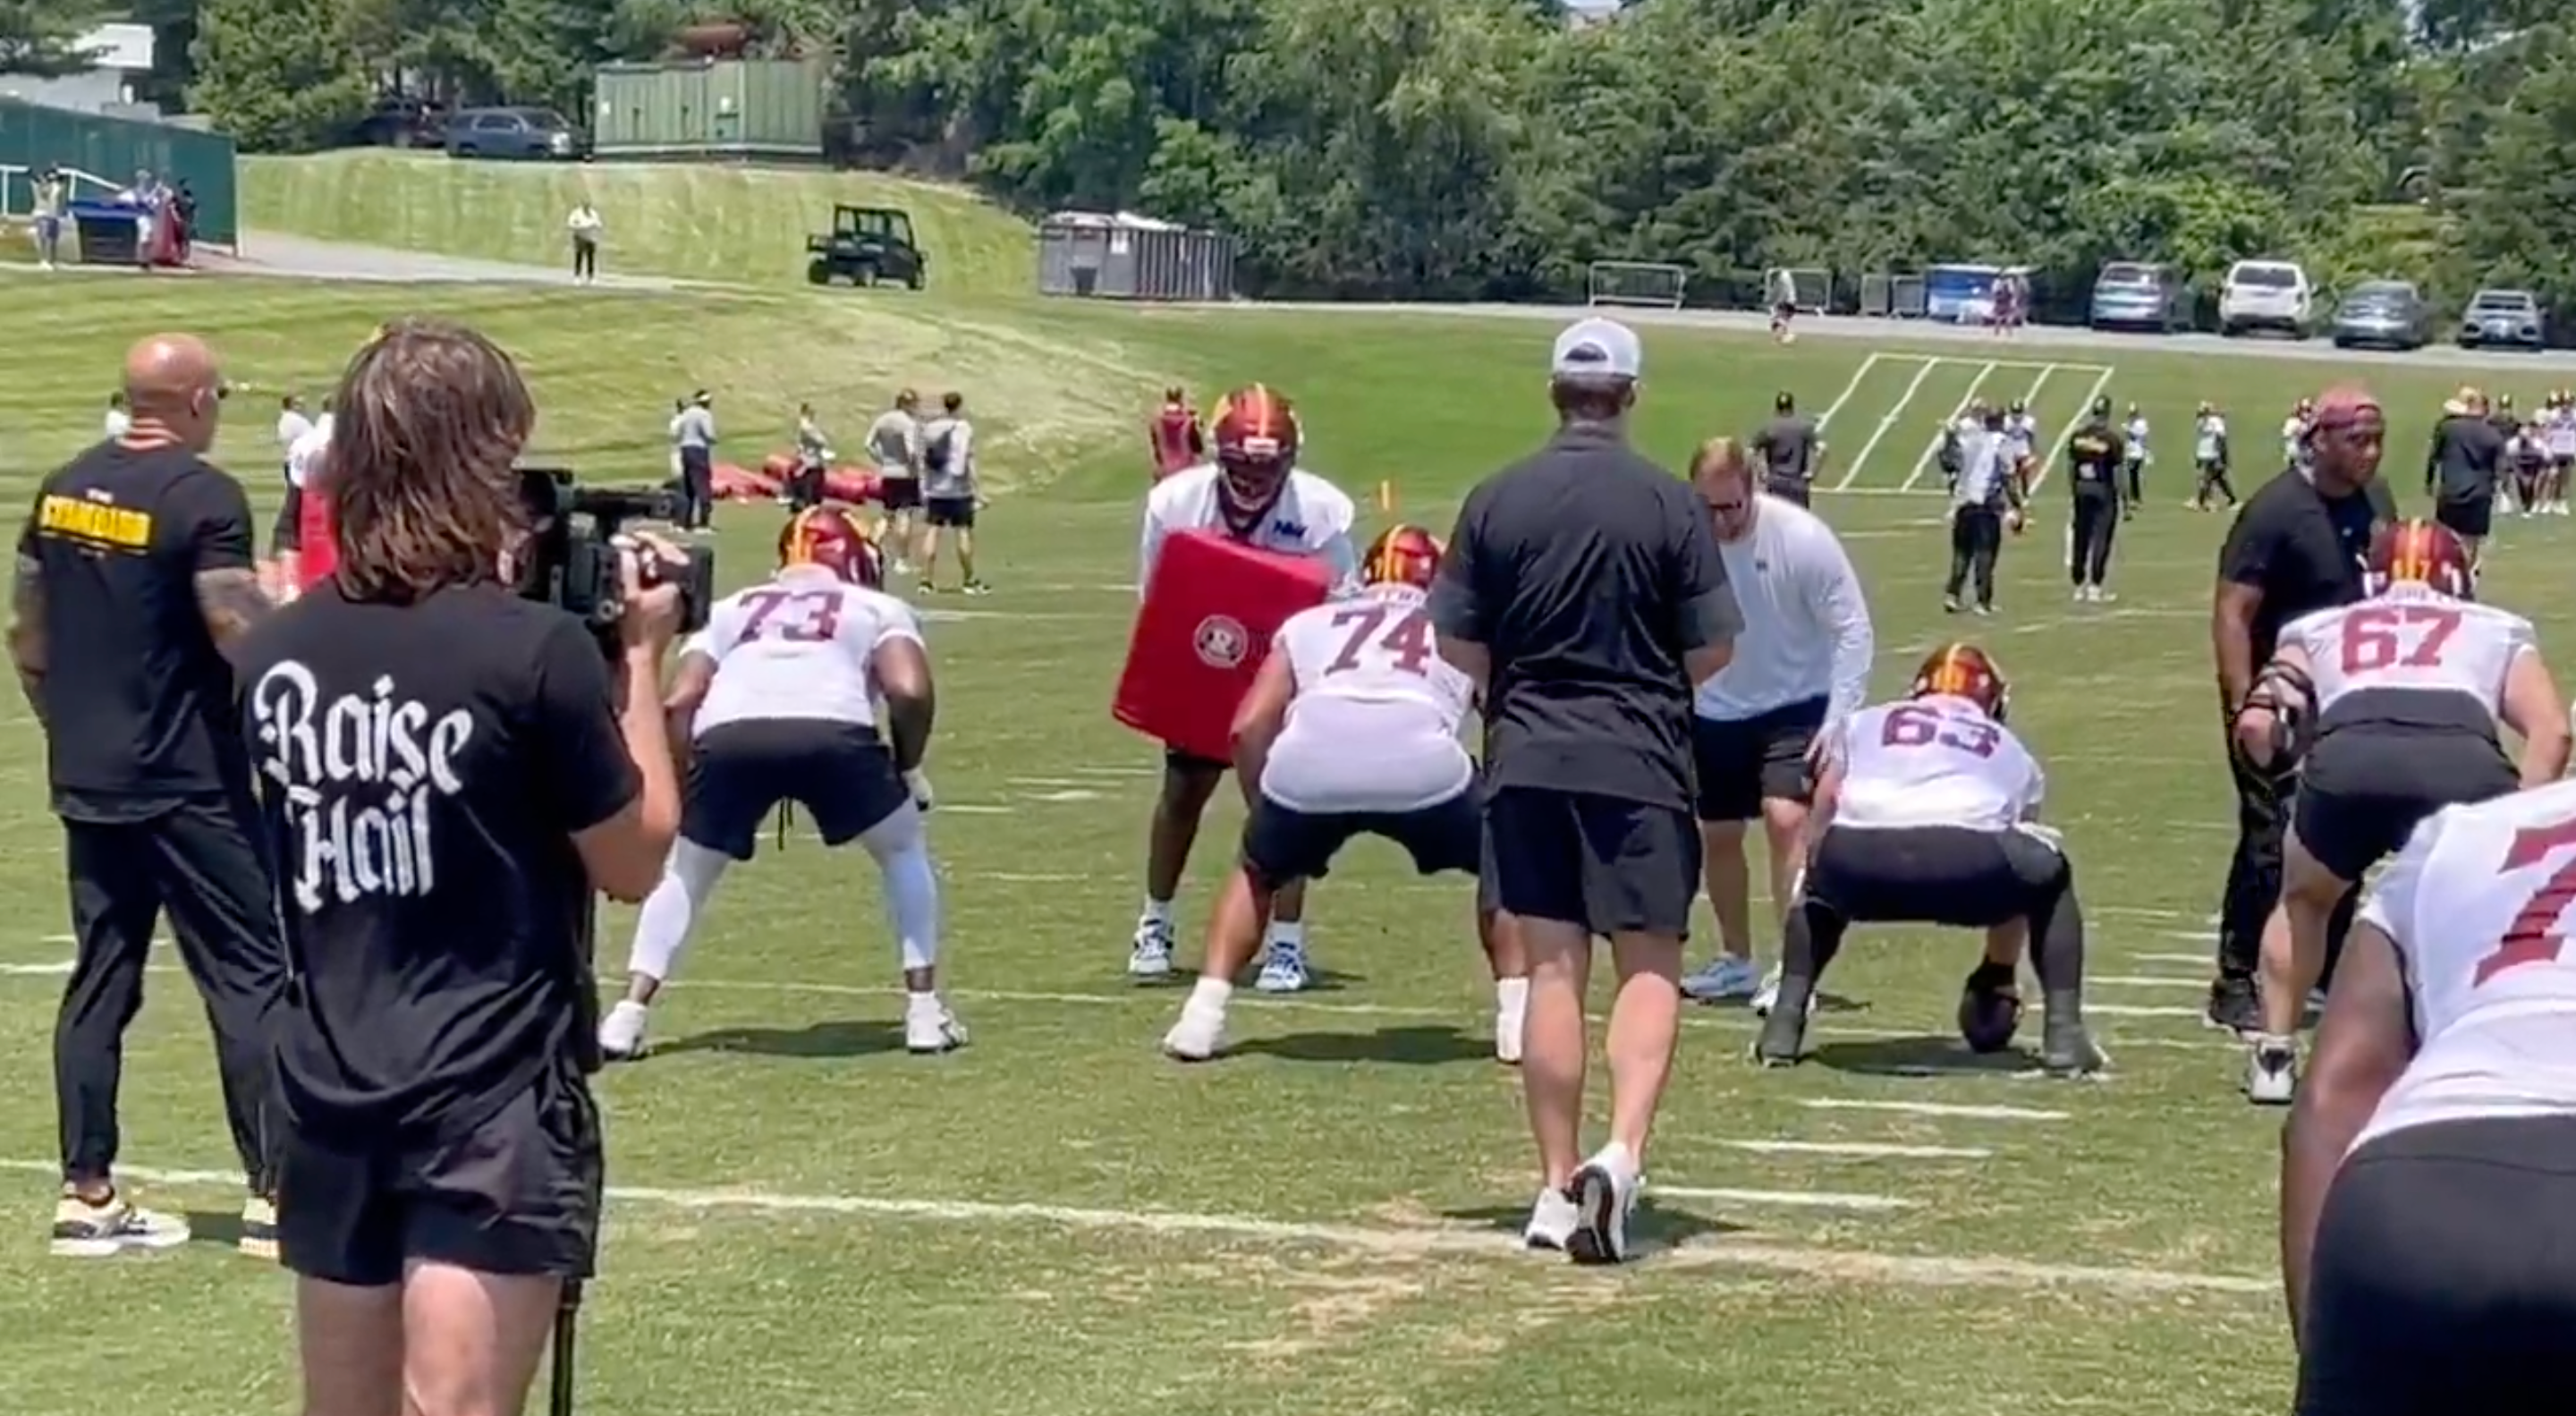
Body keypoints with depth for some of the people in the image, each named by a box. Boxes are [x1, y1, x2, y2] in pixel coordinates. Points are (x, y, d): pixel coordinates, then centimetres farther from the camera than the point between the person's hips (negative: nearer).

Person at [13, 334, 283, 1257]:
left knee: (100, 979, 11)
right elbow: (242, 635, -18)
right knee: (250, 975, -1)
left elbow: (27, 636, 13)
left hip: (88, 781, 7)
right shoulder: (203, 495, -14)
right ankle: (273, 1192, -2)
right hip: (189, 786, -7)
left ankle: (86, 1194, 12)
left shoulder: (63, 489, 8)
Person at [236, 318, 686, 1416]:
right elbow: (634, 862, -4)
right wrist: (642, 656, 6)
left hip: (332, 1101, 6)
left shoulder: (275, 656, 4)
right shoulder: (536, 650, -13)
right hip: (494, 1107, -6)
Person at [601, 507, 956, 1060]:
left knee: (687, 871, 27)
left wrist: (677, 792, 30)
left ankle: (628, 1015, 16)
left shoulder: (734, 607, 35)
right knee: (904, 850, 26)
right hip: (834, 731, -2)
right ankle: (924, 1009, 20)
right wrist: (908, 770, 25)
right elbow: (909, 692, 9)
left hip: (729, 733, 2)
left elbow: (678, 702, 21)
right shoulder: (877, 607, 28)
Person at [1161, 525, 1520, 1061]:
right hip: (1422, 763, -1)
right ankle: (1518, 1016, 18)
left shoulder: (1309, 623, 34)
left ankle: (1203, 1016, 20)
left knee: (1258, 873, 32)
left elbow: (1248, 727, 24)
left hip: (1308, 764, 1)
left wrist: (1268, 810, 37)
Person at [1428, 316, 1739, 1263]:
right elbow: (1711, 650, -3)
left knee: (1552, 970, 8)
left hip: (1526, 759, 2)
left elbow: (1457, 644, 3)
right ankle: (1622, 1150, -18)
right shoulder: (1669, 506, -6)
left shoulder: (1497, 501, -1)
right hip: (1641, 763, -2)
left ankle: (1558, 1188, 12)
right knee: (1649, 967, 3)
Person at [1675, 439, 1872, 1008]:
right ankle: (1736, 961, 31)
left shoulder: (1802, 538, -25)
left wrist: (1839, 720, -21)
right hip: (1715, 711, 4)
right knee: (1717, 835, 12)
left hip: (1795, 706, -3)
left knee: (1787, 820, -20)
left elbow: (1852, 631, -17)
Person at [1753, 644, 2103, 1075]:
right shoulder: (2009, 750, 35)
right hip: (1969, 859, -1)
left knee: (1818, 890, 37)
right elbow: (2013, 887, 42)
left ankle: (1784, 1024, 22)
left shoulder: (1864, 724, 34)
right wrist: (2000, 974, 54)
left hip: (1862, 860, 1)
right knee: (2049, 881, 31)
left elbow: (1819, 830, 33)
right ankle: (2063, 1031, 20)